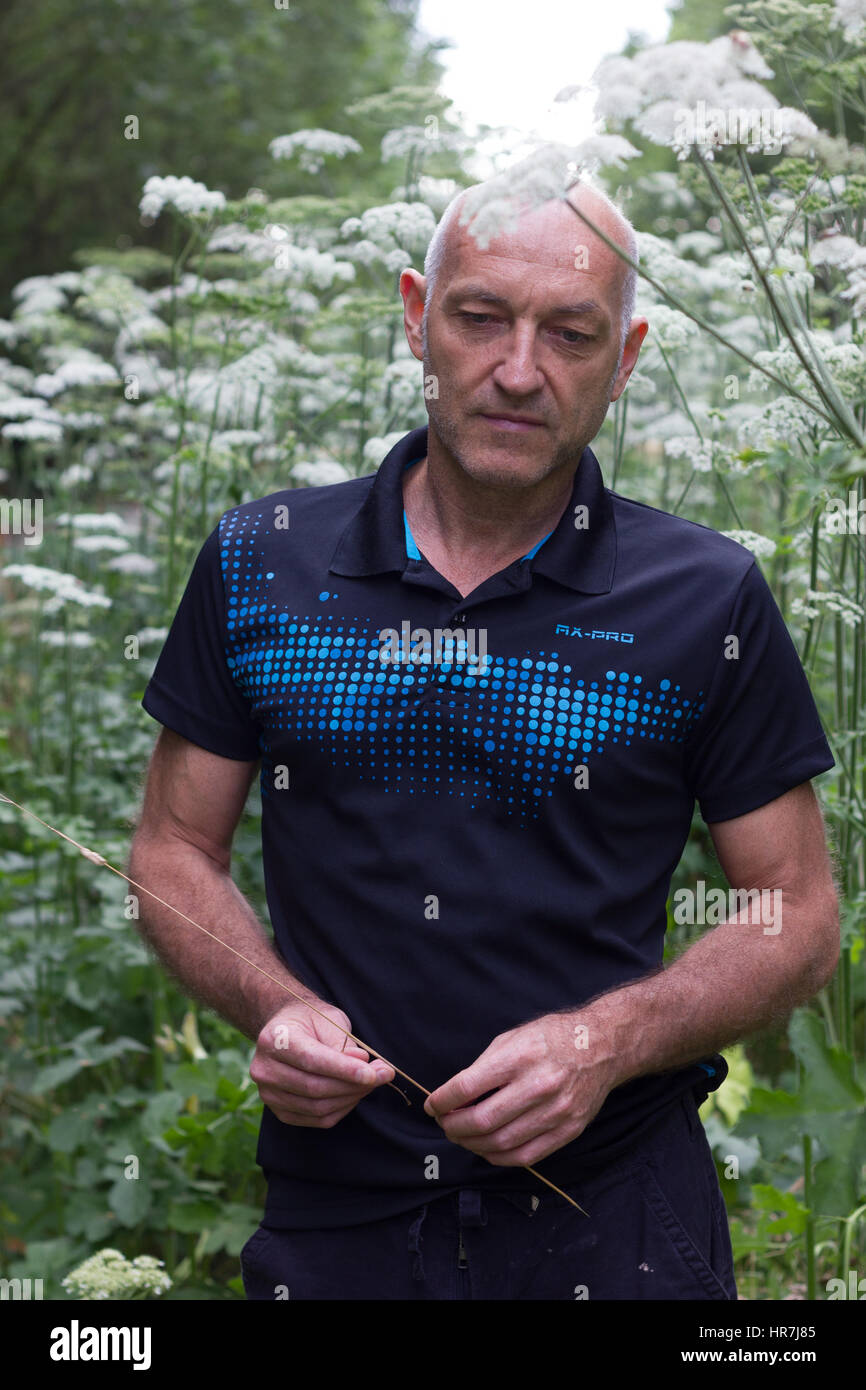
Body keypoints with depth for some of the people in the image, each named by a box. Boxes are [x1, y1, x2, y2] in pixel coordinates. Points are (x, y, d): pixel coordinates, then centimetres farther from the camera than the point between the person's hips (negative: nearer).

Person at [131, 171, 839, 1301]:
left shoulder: (709, 600, -5)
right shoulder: (259, 566, 0)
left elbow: (798, 916, 0)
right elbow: (175, 849, 8)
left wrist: (604, 1043, -16)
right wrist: (271, 1006, -11)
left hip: (613, 1212, -1)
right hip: (331, 1210, 2)